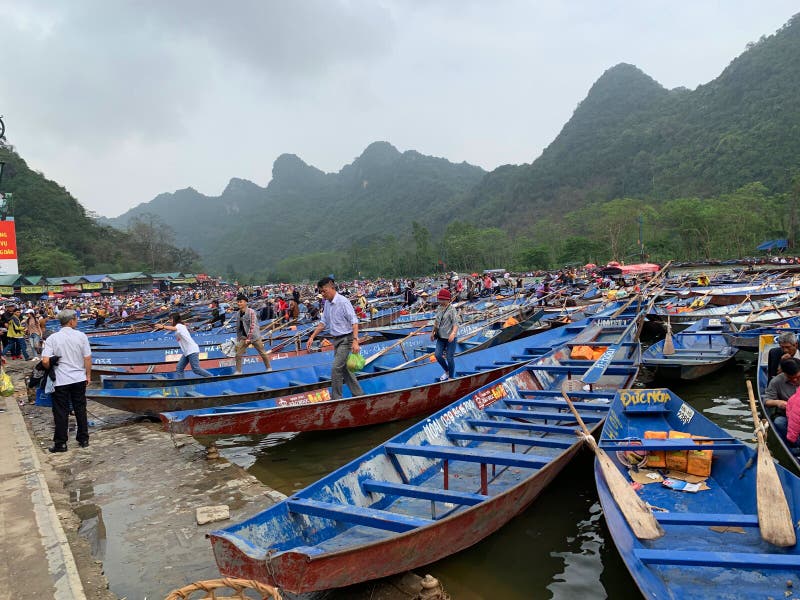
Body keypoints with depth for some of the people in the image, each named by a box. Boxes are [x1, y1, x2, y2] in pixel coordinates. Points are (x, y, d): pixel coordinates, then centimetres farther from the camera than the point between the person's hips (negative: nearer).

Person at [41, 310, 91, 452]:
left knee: (61, 411, 7)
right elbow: (87, 358, -3)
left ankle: (60, 443, 12)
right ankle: (83, 439, 20)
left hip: (60, 381, -1)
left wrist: (52, 369, 8)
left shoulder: (52, 338, -8)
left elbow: (45, 361, -14)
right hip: (79, 378, 2)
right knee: (80, 409, 12)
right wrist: (88, 375, 9)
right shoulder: (81, 336, -5)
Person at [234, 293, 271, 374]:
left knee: (263, 353, 5)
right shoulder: (238, 314, 5)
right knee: (238, 354, -2)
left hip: (254, 336, -5)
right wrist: (238, 339, 13)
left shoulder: (251, 312, -14)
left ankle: (269, 368, 22)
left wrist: (249, 338, -21)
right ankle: (238, 371, 9)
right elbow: (238, 327, 14)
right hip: (244, 337, 6)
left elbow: (252, 326, -19)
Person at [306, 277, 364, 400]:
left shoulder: (343, 302, -17)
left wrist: (355, 341, -29)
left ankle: (336, 398, 1)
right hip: (336, 340, 9)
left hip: (346, 340, -9)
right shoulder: (327, 303, 8)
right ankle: (359, 394, 24)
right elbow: (323, 323, 17)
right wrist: (312, 337, 11)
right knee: (344, 369, 13)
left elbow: (354, 322, -21)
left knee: (336, 369, -10)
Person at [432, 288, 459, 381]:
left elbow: (455, 324, -20)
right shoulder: (439, 308, 6)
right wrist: (433, 332, 22)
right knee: (437, 355, -2)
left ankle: (451, 377, 19)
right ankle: (446, 371, 23)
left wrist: (453, 333, -36)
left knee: (450, 358, 1)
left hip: (450, 338, -6)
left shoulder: (452, 309, -14)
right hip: (441, 337, 6)